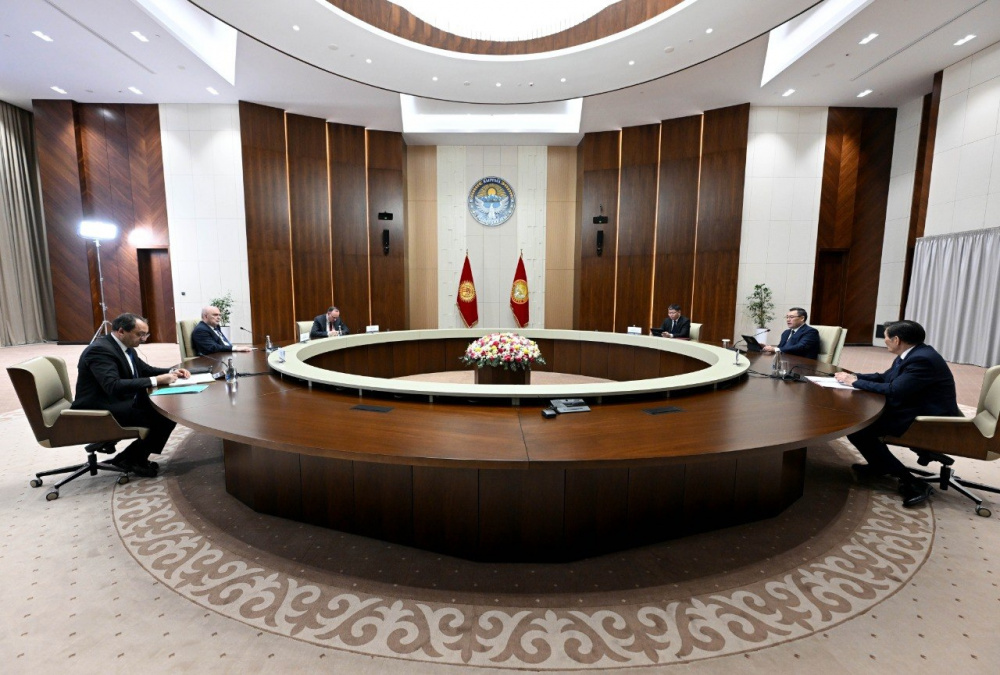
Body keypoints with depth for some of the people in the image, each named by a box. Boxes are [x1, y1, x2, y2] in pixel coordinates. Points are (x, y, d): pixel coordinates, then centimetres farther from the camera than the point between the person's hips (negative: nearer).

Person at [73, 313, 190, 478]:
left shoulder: (125, 347, 8)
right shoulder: (100, 349, -20)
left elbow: (146, 369, 18)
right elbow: (114, 386, -33)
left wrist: (172, 371, -2)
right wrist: (156, 380, -33)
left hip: (121, 401, 9)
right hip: (101, 409, -9)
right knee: (166, 417, -23)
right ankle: (128, 459, -2)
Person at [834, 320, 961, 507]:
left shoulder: (922, 359, -24)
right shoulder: (912, 354, 8)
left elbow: (894, 391, -27)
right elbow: (884, 377, 16)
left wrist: (856, 382, -16)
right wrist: (854, 376, 5)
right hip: (915, 409, 10)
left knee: (856, 429, -20)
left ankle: (911, 483, -8)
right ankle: (879, 464, 19)